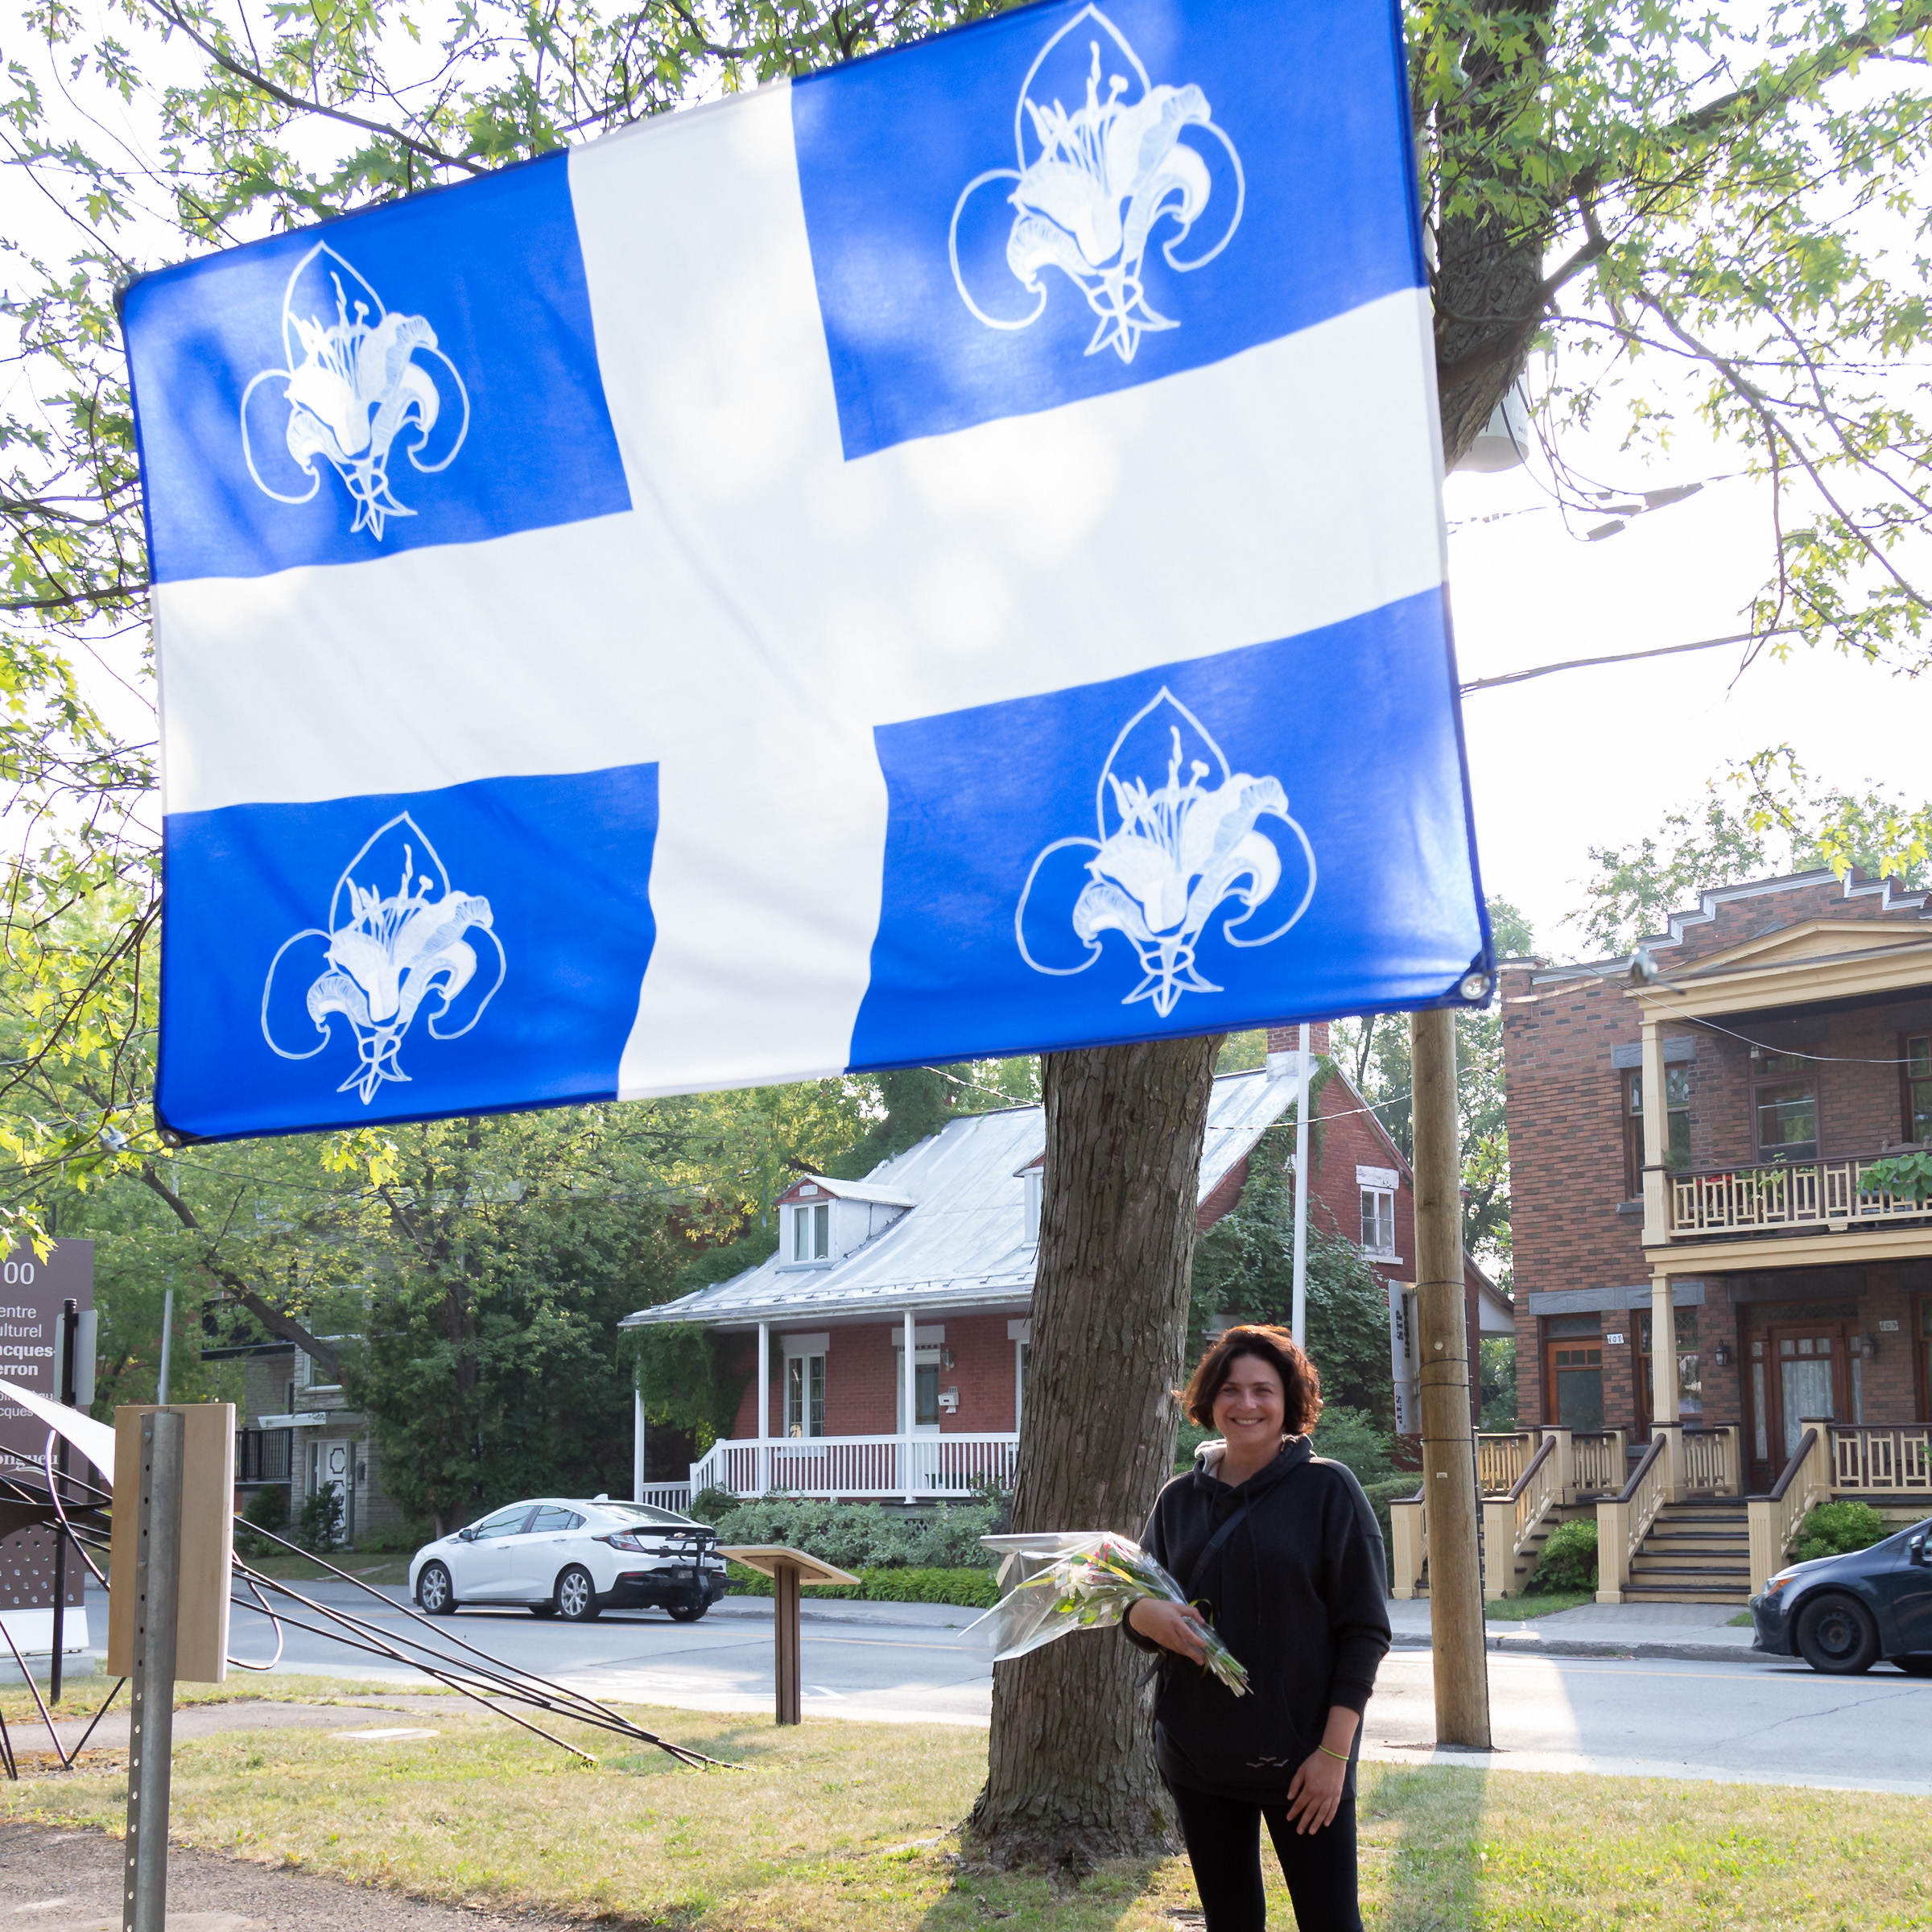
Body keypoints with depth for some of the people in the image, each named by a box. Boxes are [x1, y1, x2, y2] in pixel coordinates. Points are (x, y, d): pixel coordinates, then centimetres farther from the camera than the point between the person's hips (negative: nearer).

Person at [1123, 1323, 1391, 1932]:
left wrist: (1334, 1752, -13)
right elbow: (1136, 1615, 14)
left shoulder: (1328, 1489, -4)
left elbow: (1365, 1628, -6)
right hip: (1197, 1756, 4)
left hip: (1302, 1759, -4)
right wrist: (1148, 1614, -11)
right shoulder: (1179, 1499, 8)